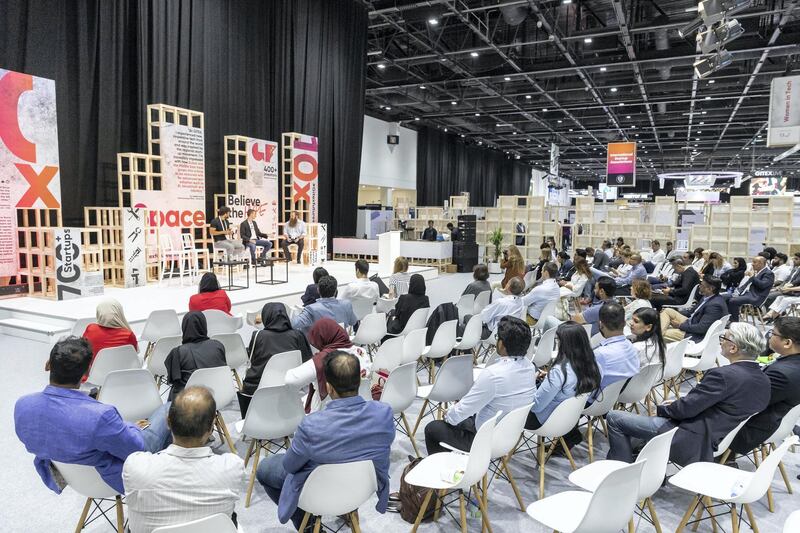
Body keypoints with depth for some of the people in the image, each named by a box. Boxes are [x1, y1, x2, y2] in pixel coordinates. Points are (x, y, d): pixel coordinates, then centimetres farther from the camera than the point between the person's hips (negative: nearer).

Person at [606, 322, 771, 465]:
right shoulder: (764, 380, 2)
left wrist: (661, 408, 0)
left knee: (614, 418, -4)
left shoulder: (723, 375, -25)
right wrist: (676, 404, 10)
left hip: (693, 441, -10)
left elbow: (686, 409, -20)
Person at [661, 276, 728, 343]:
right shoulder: (708, 297, 2)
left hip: (695, 335, -10)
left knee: (664, 334, -19)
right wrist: (675, 313, 8)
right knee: (667, 311, 5)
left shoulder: (715, 305, -26)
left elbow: (701, 328, -27)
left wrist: (680, 325, -17)